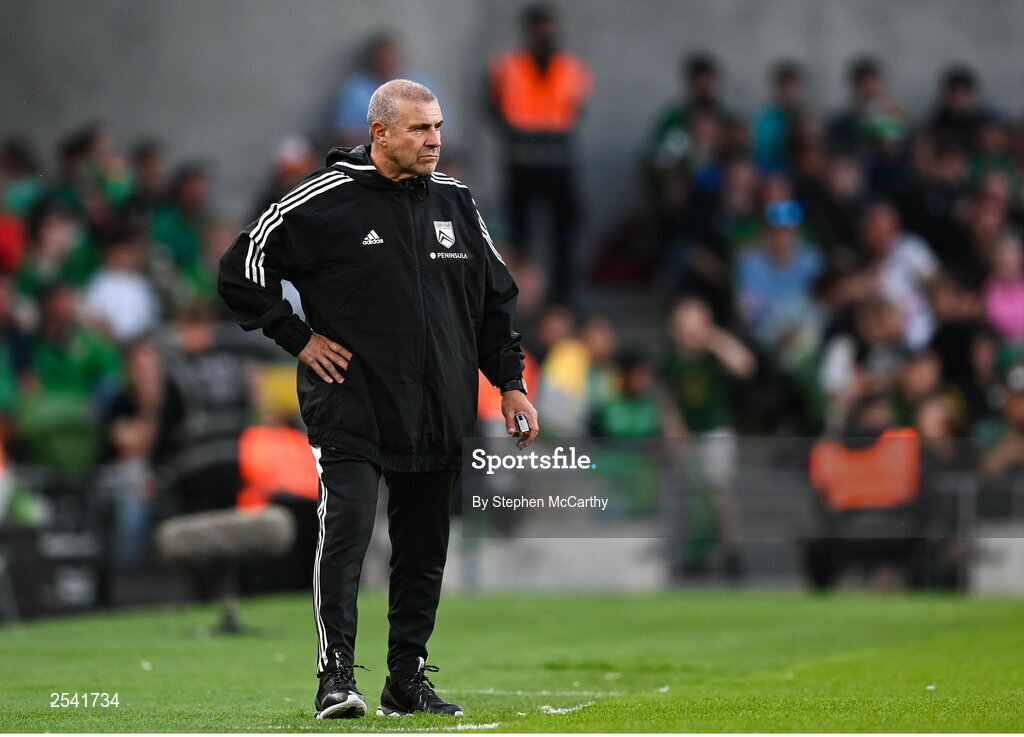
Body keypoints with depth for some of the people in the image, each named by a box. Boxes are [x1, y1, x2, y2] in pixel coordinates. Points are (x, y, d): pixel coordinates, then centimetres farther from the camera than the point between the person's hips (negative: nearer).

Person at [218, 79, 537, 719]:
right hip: (352, 411, -5)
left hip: (438, 415, 5)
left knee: (424, 551, 9)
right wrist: (299, 339, -5)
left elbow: (497, 298, 20)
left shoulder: (456, 202, 11)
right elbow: (243, 268, -2)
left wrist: (510, 381, 13)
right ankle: (336, 678, -16)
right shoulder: (326, 200, -6)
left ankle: (409, 679, 19)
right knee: (347, 533, -16)